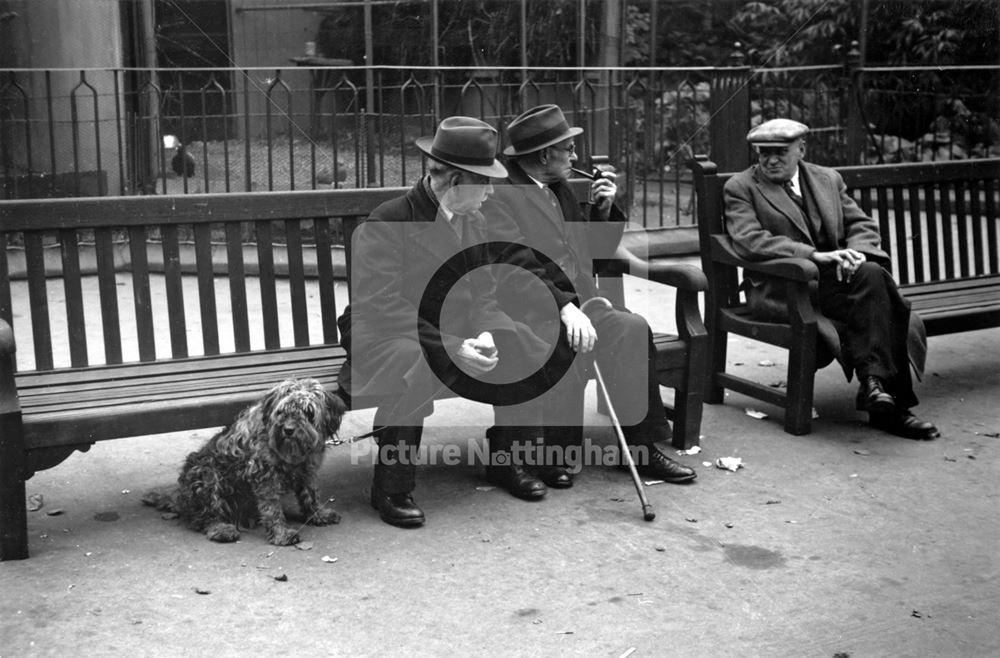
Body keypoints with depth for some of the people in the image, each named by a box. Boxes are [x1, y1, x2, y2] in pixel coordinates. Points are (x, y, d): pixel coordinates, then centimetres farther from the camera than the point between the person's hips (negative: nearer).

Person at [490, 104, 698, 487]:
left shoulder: (561, 193, 21)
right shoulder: (501, 198, -7)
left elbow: (597, 250, 27)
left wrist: (603, 209, 9)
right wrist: (564, 307, -27)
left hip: (575, 307, 7)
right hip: (529, 314, -7)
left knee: (634, 327, -20)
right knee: (566, 341, -36)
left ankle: (641, 448, -10)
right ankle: (556, 456, -18)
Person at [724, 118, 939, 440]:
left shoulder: (828, 179, 19)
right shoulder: (741, 187, 2)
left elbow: (863, 226, 15)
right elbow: (748, 241, -13)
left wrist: (854, 254, -10)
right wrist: (814, 254, -23)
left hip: (836, 279, 5)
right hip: (780, 289, -5)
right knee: (871, 275, -29)